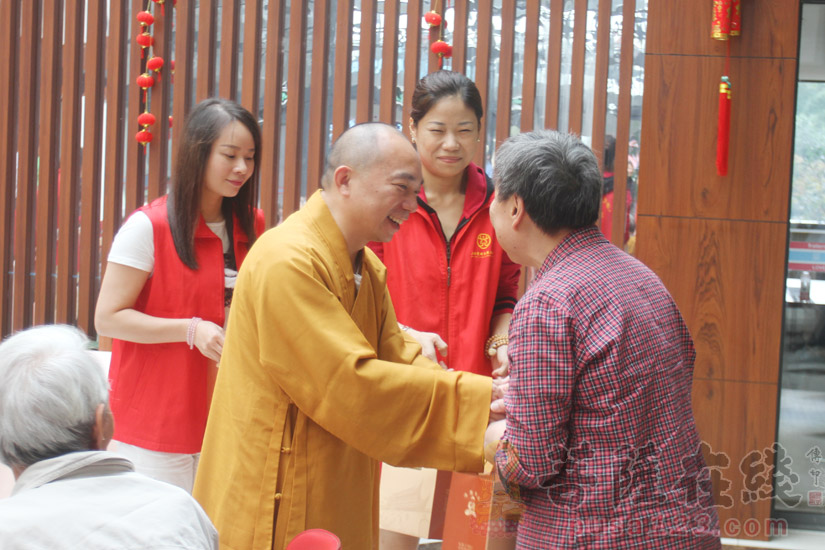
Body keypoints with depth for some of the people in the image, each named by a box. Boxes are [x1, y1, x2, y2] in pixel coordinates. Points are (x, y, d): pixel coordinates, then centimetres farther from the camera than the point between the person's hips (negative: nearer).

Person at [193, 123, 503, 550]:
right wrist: (478, 399, -23)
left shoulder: (368, 269, 13)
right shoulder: (287, 262, -20)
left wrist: (487, 402, -8)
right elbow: (350, 383, -25)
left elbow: (398, 357, 8)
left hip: (341, 501, 9)